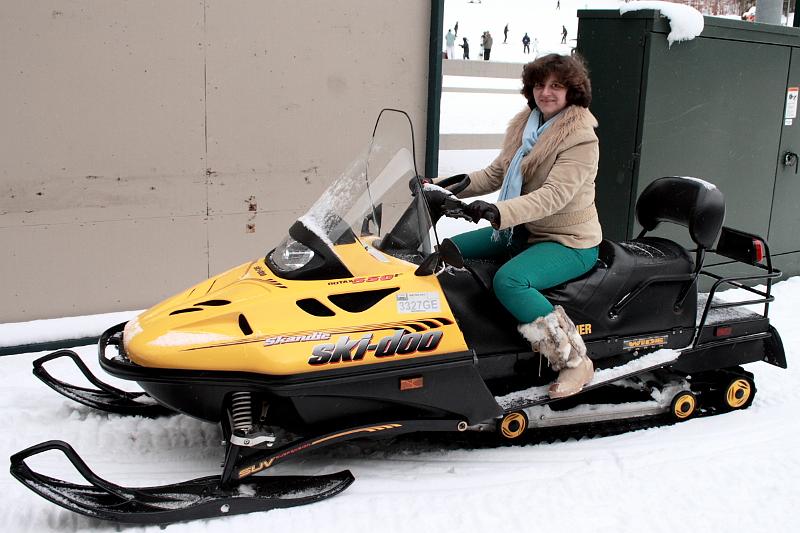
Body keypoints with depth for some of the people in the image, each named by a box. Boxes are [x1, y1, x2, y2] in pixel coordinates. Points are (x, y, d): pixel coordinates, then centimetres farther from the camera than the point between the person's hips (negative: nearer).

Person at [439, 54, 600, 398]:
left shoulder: (580, 137, -17)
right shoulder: (524, 124, 6)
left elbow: (554, 196, -28)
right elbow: (497, 172, 12)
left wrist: (499, 212, -40)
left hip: (569, 243, -8)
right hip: (522, 231, 8)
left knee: (508, 280, -34)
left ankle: (574, 360, -22)